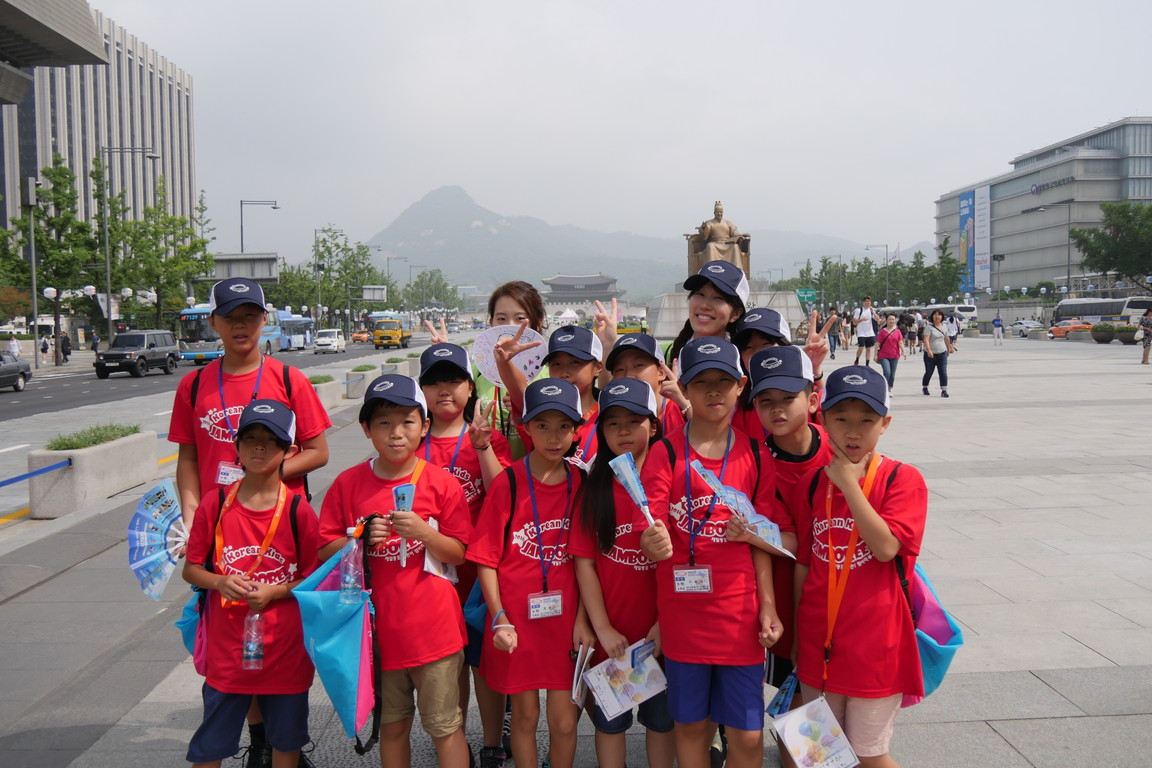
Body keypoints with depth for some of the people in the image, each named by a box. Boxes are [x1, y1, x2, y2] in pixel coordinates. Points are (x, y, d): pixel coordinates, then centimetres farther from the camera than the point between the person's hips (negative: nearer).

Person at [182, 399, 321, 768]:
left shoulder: (298, 510, -8)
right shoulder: (215, 504, -4)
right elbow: (190, 569, 3)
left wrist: (274, 591, -17)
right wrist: (221, 582, -16)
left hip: (285, 647, -1)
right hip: (227, 647, 1)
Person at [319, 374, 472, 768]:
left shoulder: (442, 483, -6)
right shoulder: (349, 483, -1)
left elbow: (459, 553, -3)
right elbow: (324, 551, 3)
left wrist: (423, 532, -21)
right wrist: (361, 539, -16)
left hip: (434, 628, -2)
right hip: (379, 628, 3)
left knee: (445, 726, 5)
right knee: (392, 724, 19)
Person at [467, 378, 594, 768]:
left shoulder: (581, 483, 1)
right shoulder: (508, 483, -8)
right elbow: (486, 559, -6)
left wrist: (583, 620, -1)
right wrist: (499, 619, -11)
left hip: (565, 615, 2)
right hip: (518, 616, -2)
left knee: (564, 720, 4)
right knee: (525, 714, 11)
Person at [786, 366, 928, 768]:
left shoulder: (903, 479, -9)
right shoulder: (810, 484, 3)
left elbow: (886, 547, -23)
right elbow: (802, 563, 8)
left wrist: (849, 484, -20)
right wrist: (796, 635, 11)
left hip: (874, 644, -4)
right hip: (819, 643, 4)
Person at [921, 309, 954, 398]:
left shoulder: (944, 326, 8)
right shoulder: (929, 327, -9)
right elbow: (926, 339, -20)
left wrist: (949, 348, 30)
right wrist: (928, 349, -33)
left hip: (942, 354, 4)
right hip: (930, 354, -3)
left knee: (943, 372, -7)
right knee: (929, 372, 9)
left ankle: (944, 391, -6)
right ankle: (924, 388, 30)